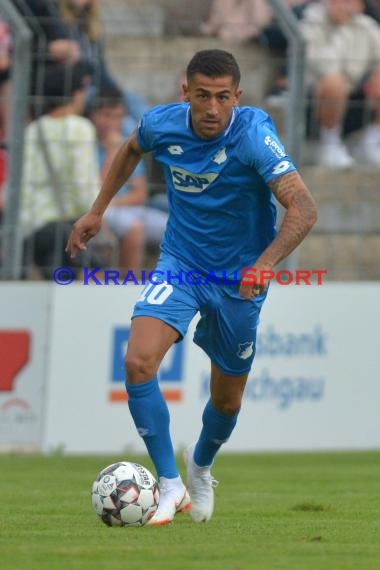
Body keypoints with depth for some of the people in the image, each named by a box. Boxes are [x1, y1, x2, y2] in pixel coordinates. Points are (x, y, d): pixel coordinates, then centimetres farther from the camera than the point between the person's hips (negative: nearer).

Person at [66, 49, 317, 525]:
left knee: (226, 400, 12)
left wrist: (265, 264, -48)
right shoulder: (162, 123, -13)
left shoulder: (253, 134, -26)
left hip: (239, 278, -2)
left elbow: (303, 209, -34)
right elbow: (132, 150, 14)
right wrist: (97, 211, 12)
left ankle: (200, 466, 47)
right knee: (138, 362, -24)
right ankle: (170, 485, -12)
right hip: (180, 264, 2)